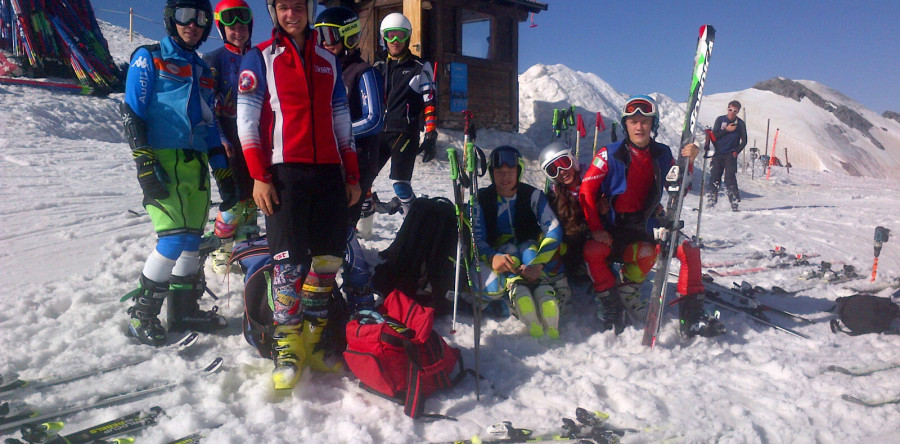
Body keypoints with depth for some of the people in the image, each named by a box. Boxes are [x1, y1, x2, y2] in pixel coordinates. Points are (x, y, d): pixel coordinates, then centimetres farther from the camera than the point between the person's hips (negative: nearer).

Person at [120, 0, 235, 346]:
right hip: (162, 163, -6)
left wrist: (224, 174, 15)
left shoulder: (201, 70, 21)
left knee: (192, 241, 6)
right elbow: (132, 114, -4)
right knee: (174, 239, -14)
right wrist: (144, 165, -15)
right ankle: (141, 317, 1)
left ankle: (184, 310, 19)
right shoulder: (149, 58, 4)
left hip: (196, 166, 6)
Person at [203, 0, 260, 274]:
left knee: (252, 198, 8)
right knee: (236, 198, -9)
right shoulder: (213, 61, 1)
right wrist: (219, 139, -15)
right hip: (230, 142, -4)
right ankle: (222, 248, 8)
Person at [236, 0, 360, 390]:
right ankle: (287, 347, 2)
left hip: (329, 172, 4)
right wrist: (259, 176, -9)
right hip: (285, 172, -4)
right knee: (290, 262, -9)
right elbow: (246, 120, 1)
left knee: (327, 261, 3)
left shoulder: (328, 62, 19)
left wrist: (352, 175, 13)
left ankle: (313, 339, 16)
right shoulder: (260, 58, 8)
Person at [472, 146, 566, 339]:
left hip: (530, 250, -1)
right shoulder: (482, 199, -5)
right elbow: (477, 239, -16)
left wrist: (538, 263, -39)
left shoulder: (533, 195, -7)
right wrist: (492, 258, -40)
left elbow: (554, 230, -21)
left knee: (529, 248, -33)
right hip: (497, 254, 1)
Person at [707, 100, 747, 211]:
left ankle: (734, 203, -8)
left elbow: (744, 141, 7)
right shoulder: (720, 120, 6)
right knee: (714, 178, 0)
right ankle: (711, 203, 8)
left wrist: (737, 151, -5)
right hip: (718, 154, 2)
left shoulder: (740, 123, 4)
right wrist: (726, 130, -13)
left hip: (731, 155, -1)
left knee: (730, 178, -12)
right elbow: (714, 135, -1)